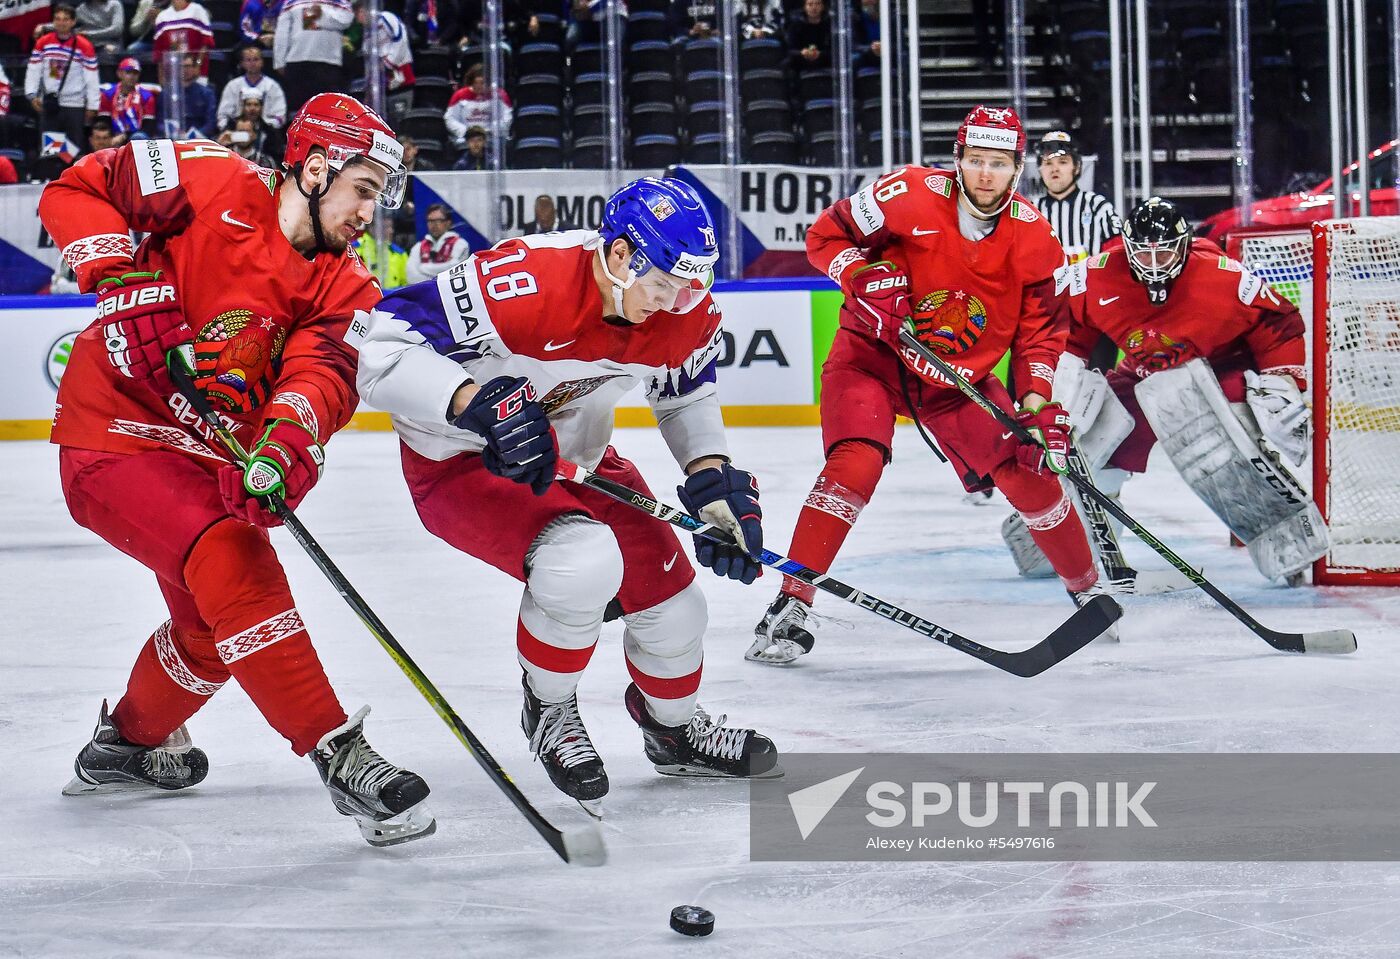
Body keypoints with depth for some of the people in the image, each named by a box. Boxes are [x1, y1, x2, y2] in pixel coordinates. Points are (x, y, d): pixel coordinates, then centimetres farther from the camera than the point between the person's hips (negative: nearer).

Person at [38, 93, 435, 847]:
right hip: (117, 437, -8)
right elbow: (74, 192, -11)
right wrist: (124, 278, -26)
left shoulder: (345, 290, 1)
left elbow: (322, 374, -19)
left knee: (215, 626, 21)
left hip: (208, 454, 8)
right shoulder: (216, 186, -14)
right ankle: (339, 755, -27)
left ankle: (129, 742, 50)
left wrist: (285, 444, -40)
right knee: (235, 562, -28)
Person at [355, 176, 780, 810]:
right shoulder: (525, 281, -36)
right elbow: (386, 348, -36)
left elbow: (686, 394, 8)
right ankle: (549, 712, -1)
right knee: (585, 558, -31)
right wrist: (478, 404, -47)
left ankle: (674, 725, 39)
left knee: (669, 596, 5)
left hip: (573, 457, 7)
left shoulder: (686, 311, -14)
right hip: (459, 463, -7)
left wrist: (715, 478, -7)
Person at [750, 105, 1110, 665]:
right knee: (855, 464, -25)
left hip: (962, 375, 4)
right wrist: (867, 277, -28)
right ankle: (790, 607, -20)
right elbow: (825, 236, -10)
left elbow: (1042, 329, -1)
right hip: (873, 353, -4)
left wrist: (1040, 405, -12)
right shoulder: (909, 195, -19)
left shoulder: (1033, 237, -8)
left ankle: (1088, 588, 23)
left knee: (1030, 472, 0)